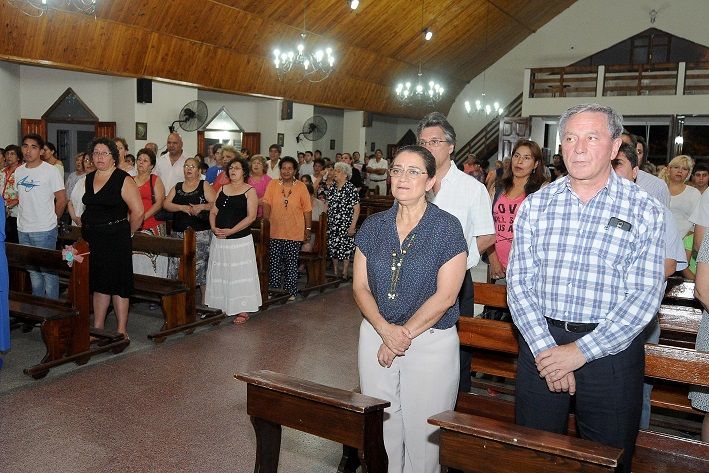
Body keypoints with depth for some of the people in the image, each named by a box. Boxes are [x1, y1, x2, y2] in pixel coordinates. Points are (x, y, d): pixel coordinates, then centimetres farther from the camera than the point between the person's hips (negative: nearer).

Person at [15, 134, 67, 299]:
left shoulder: (50, 170, -9)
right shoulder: (19, 171, 8)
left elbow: (62, 200, -7)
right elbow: (20, 197, 20)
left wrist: (51, 219, 1)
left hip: (44, 231, -6)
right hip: (23, 230, 6)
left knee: (48, 270, 1)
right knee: (32, 269, 18)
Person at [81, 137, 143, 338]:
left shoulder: (123, 179, -10)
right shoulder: (89, 178, 11)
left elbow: (137, 212, -13)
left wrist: (126, 233, -2)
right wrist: (87, 227, 16)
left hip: (115, 239, -6)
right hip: (92, 239, 6)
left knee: (118, 283, -2)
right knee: (99, 283, 13)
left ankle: (122, 330, 6)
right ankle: (97, 328, 23)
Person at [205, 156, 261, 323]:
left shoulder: (249, 191, -4)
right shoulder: (222, 189, 12)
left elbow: (251, 216, -13)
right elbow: (213, 212, 11)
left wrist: (230, 231, -19)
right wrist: (214, 228, -8)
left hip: (240, 239, -6)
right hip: (219, 240, 6)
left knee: (240, 274, -2)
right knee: (221, 274, 10)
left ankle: (243, 311, 5)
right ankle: (223, 307, 21)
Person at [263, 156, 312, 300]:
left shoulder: (301, 187, -1)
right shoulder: (273, 184, 1)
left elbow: (307, 210, 2)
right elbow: (266, 204, -2)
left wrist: (308, 229, 1)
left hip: (294, 233, -1)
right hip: (275, 232, 1)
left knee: (291, 264, 6)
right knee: (274, 263, 7)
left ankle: (291, 292, 17)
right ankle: (273, 290, 20)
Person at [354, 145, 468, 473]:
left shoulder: (447, 228, -7)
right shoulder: (373, 226, 4)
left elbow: (445, 295, -12)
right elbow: (360, 287, 2)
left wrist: (404, 334, -12)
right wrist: (385, 329, -13)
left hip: (431, 343, -3)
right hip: (375, 335, 4)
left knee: (422, 432, 7)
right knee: (380, 426, 13)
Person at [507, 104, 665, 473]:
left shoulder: (644, 210, -4)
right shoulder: (535, 205, 2)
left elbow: (644, 296, -10)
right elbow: (519, 282, -2)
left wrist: (580, 351, -16)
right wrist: (545, 348, -13)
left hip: (611, 350, -2)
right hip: (541, 343, 2)